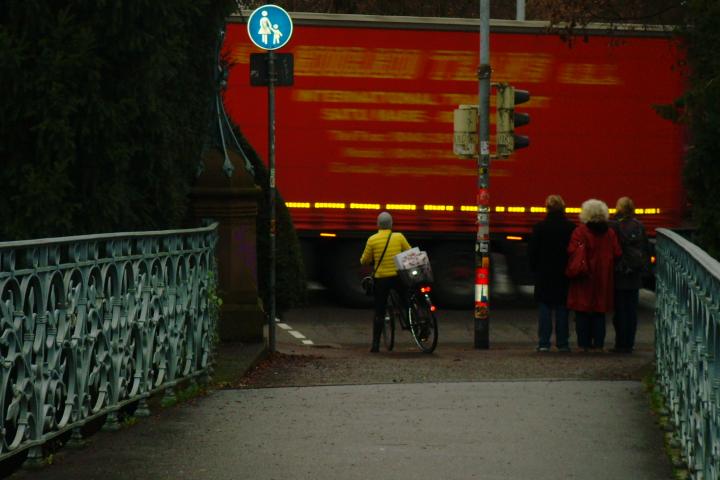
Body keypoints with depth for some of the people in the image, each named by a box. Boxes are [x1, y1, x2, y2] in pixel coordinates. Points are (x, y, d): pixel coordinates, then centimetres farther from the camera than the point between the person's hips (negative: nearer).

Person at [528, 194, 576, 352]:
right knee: (562, 309, 6)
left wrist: (534, 268, 10)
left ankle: (544, 343, -1)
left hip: (544, 274, -1)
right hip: (564, 274, 1)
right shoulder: (571, 227, -5)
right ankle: (562, 343, 6)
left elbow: (532, 251, -2)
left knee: (544, 309, 3)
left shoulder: (539, 227, -7)